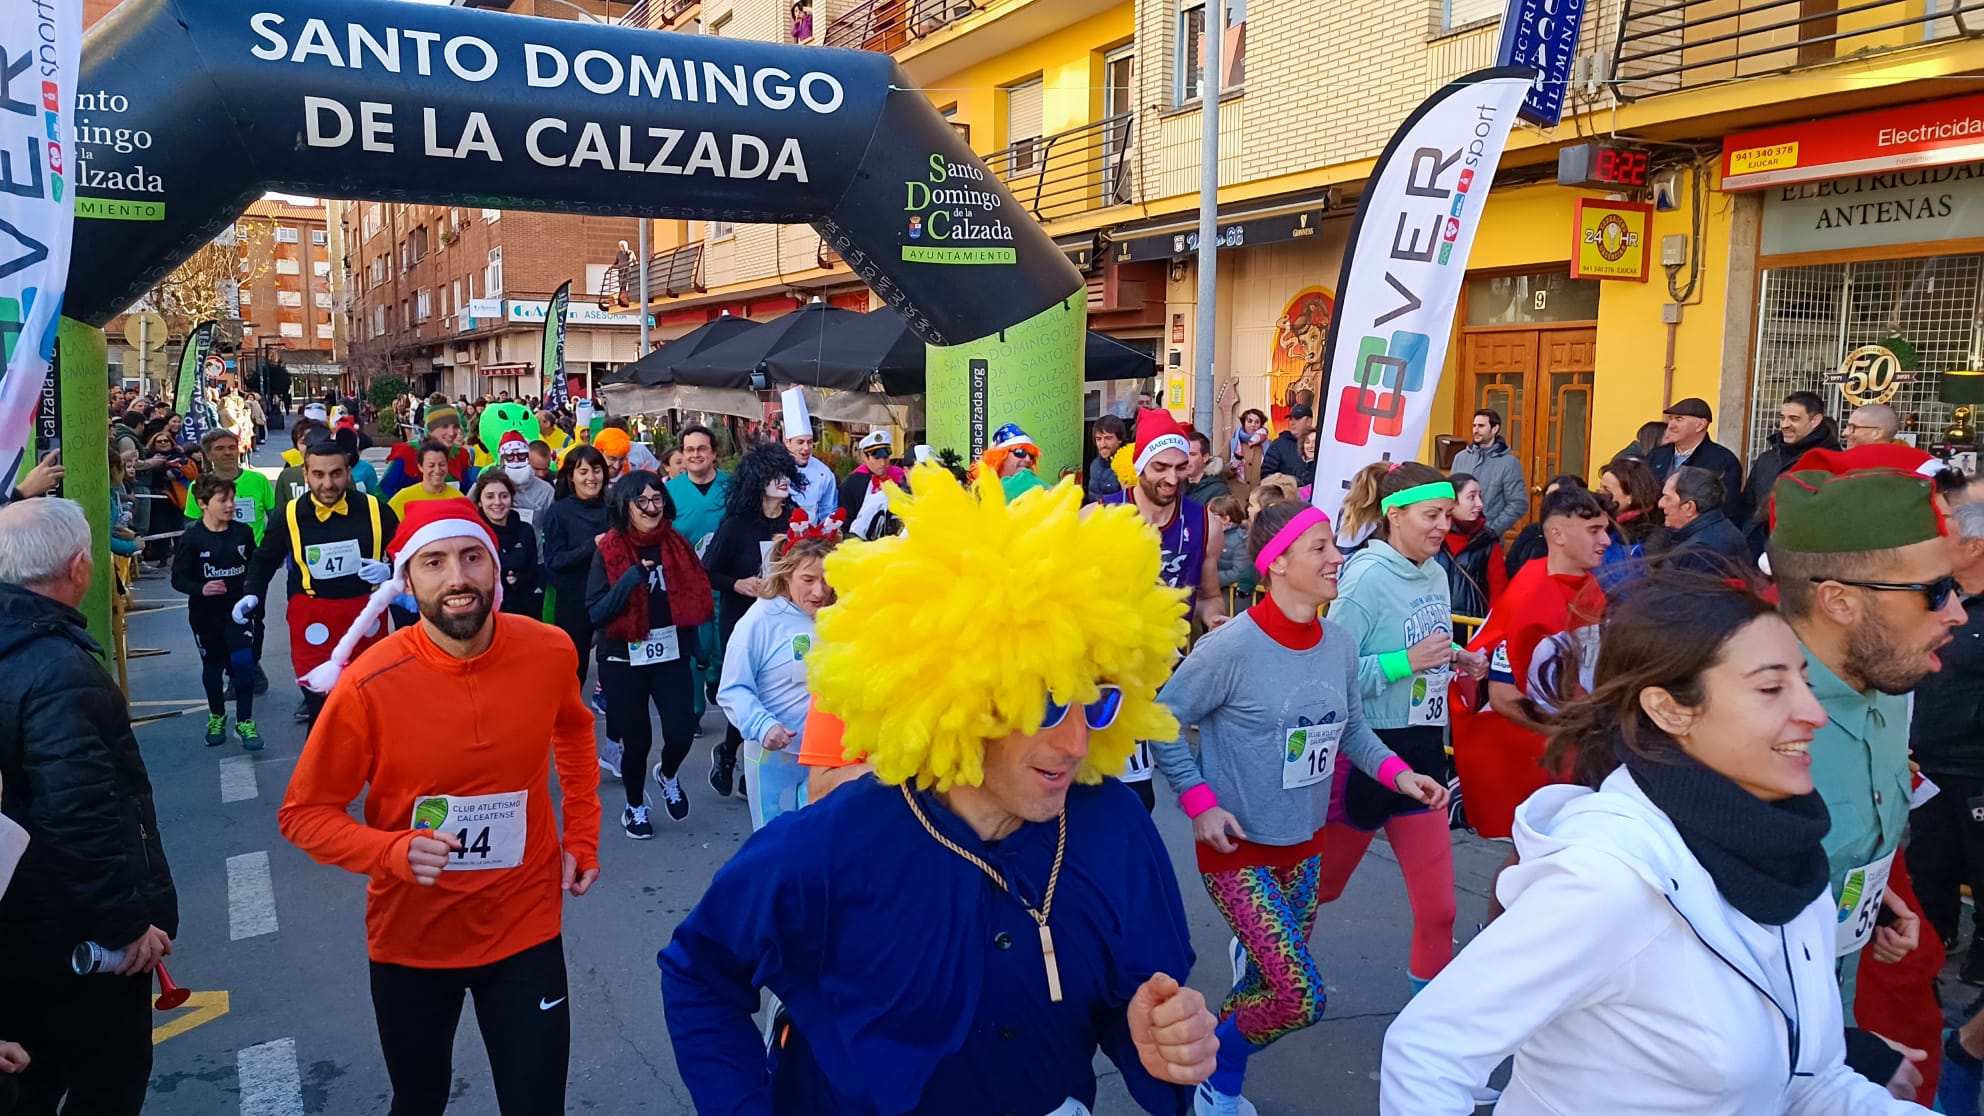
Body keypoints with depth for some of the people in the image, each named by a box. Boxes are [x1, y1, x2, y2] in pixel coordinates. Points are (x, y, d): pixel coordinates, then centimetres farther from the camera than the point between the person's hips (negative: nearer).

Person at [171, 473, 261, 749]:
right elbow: (178, 579, -9)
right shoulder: (191, 540, -11)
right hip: (205, 614, -1)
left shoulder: (243, 533, -4)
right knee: (212, 666, 14)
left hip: (238, 610, 1)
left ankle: (244, 721, 3)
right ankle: (217, 716, 37)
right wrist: (201, 589, -26)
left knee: (243, 662, -12)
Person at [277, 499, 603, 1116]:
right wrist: (394, 853, -27)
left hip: (525, 926, 1)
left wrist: (581, 837, 5)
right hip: (411, 937, 0)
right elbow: (303, 813, -9)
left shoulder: (548, 652, -13)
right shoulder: (369, 684, -21)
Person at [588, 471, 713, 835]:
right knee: (636, 739, 4)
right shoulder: (608, 551, -7)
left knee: (681, 732, -9)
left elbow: (697, 599, 9)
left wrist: (691, 644, -3)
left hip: (672, 655, 2)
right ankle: (635, 808, 30)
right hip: (623, 660, -2)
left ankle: (668, 775, 26)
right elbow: (595, 613, -13)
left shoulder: (677, 545, 3)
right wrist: (631, 579, -25)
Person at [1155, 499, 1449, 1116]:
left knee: (1274, 983, 16)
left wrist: (1397, 773, -6)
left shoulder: (1341, 645, -3)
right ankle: (1216, 1065, 18)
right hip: (1238, 847, -6)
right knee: (1301, 996, -10)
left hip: (1305, 844, 6)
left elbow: (1352, 728, 10)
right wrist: (1199, 804, -18)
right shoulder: (1231, 647, -22)